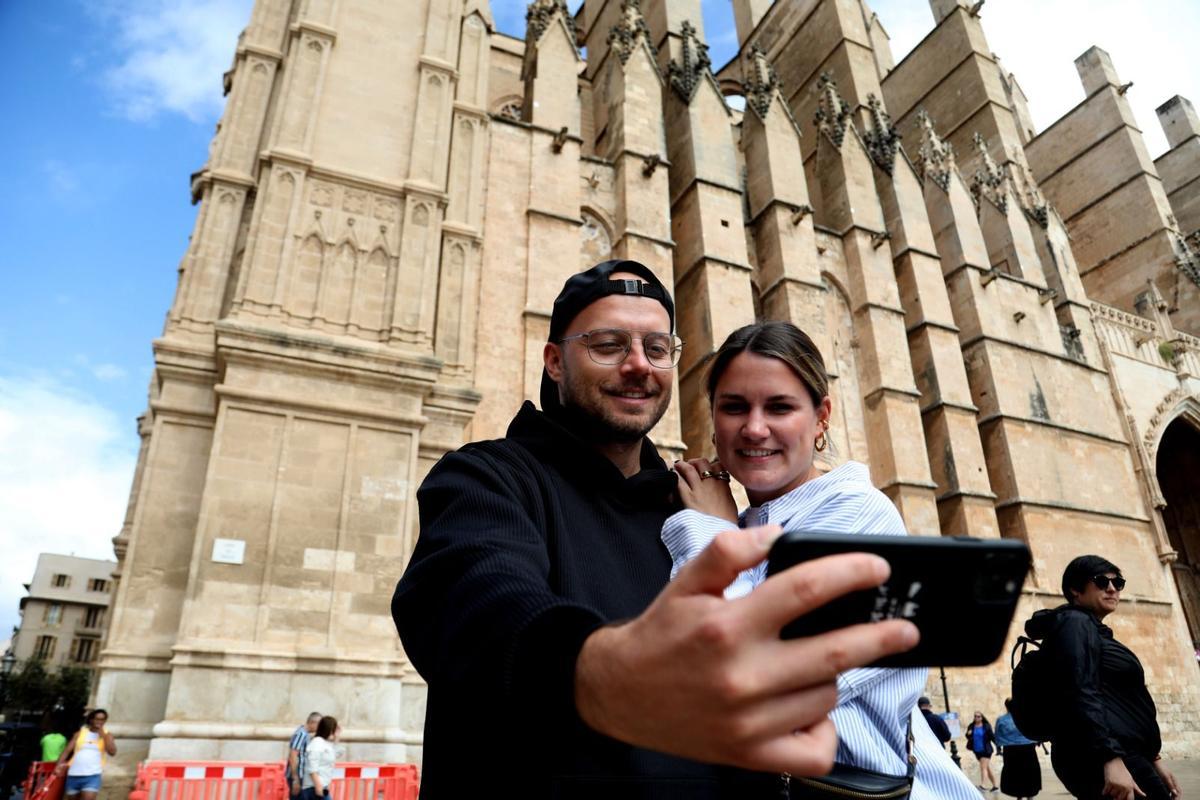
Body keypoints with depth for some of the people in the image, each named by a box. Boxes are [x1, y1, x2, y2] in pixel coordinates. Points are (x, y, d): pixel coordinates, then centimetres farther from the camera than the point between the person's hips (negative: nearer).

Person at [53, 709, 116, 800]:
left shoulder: (107, 735, 6)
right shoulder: (80, 733, 11)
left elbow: (112, 752, -8)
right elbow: (67, 750, 6)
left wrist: (103, 735, -10)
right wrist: (58, 766, -10)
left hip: (92, 775, -3)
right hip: (74, 775, 3)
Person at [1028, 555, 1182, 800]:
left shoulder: (1095, 632, 24)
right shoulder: (1075, 623, -6)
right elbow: (1081, 694, -19)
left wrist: (1153, 759, 20)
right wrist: (1111, 758, -27)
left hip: (1121, 754, 11)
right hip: (1101, 759, -11)